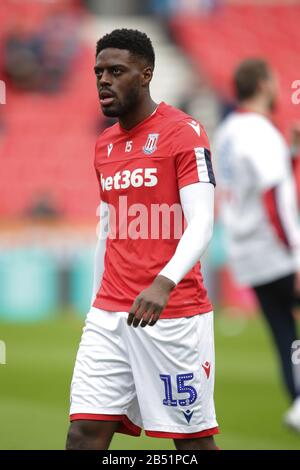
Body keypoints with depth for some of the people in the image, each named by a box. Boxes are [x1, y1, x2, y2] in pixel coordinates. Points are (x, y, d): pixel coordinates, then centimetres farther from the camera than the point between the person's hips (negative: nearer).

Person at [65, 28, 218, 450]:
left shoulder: (183, 132, -6)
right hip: (109, 316, 6)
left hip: (174, 315, -6)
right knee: (84, 434, -5)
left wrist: (164, 283, -31)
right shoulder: (104, 145, 15)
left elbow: (200, 224, -16)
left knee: (194, 439, 0)